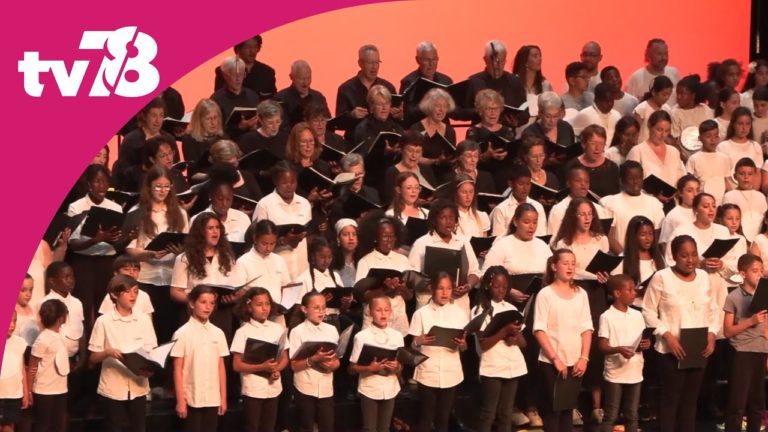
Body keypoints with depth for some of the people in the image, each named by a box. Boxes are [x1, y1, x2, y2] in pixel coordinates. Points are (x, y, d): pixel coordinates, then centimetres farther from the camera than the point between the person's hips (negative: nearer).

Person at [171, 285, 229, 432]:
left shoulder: (218, 333, 6)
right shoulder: (183, 333, -7)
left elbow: (221, 367, 9)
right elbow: (178, 370, -6)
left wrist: (223, 398, 7)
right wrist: (180, 400, -8)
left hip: (213, 399, 4)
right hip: (192, 399, -4)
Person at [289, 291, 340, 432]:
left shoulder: (331, 330, 5)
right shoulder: (298, 331, -7)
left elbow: (337, 361, 9)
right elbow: (294, 365, -9)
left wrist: (331, 364, -13)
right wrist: (314, 359, -23)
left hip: (326, 388, 3)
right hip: (305, 388, -3)